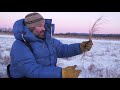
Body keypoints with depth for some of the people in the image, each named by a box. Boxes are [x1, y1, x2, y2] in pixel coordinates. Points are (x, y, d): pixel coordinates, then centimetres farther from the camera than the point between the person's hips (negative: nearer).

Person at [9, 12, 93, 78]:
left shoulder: (47, 39, 1)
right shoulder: (20, 46, -22)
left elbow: (62, 49, 2)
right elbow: (31, 70, -32)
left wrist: (80, 47, -16)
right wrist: (62, 73, -38)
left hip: (47, 76, 6)